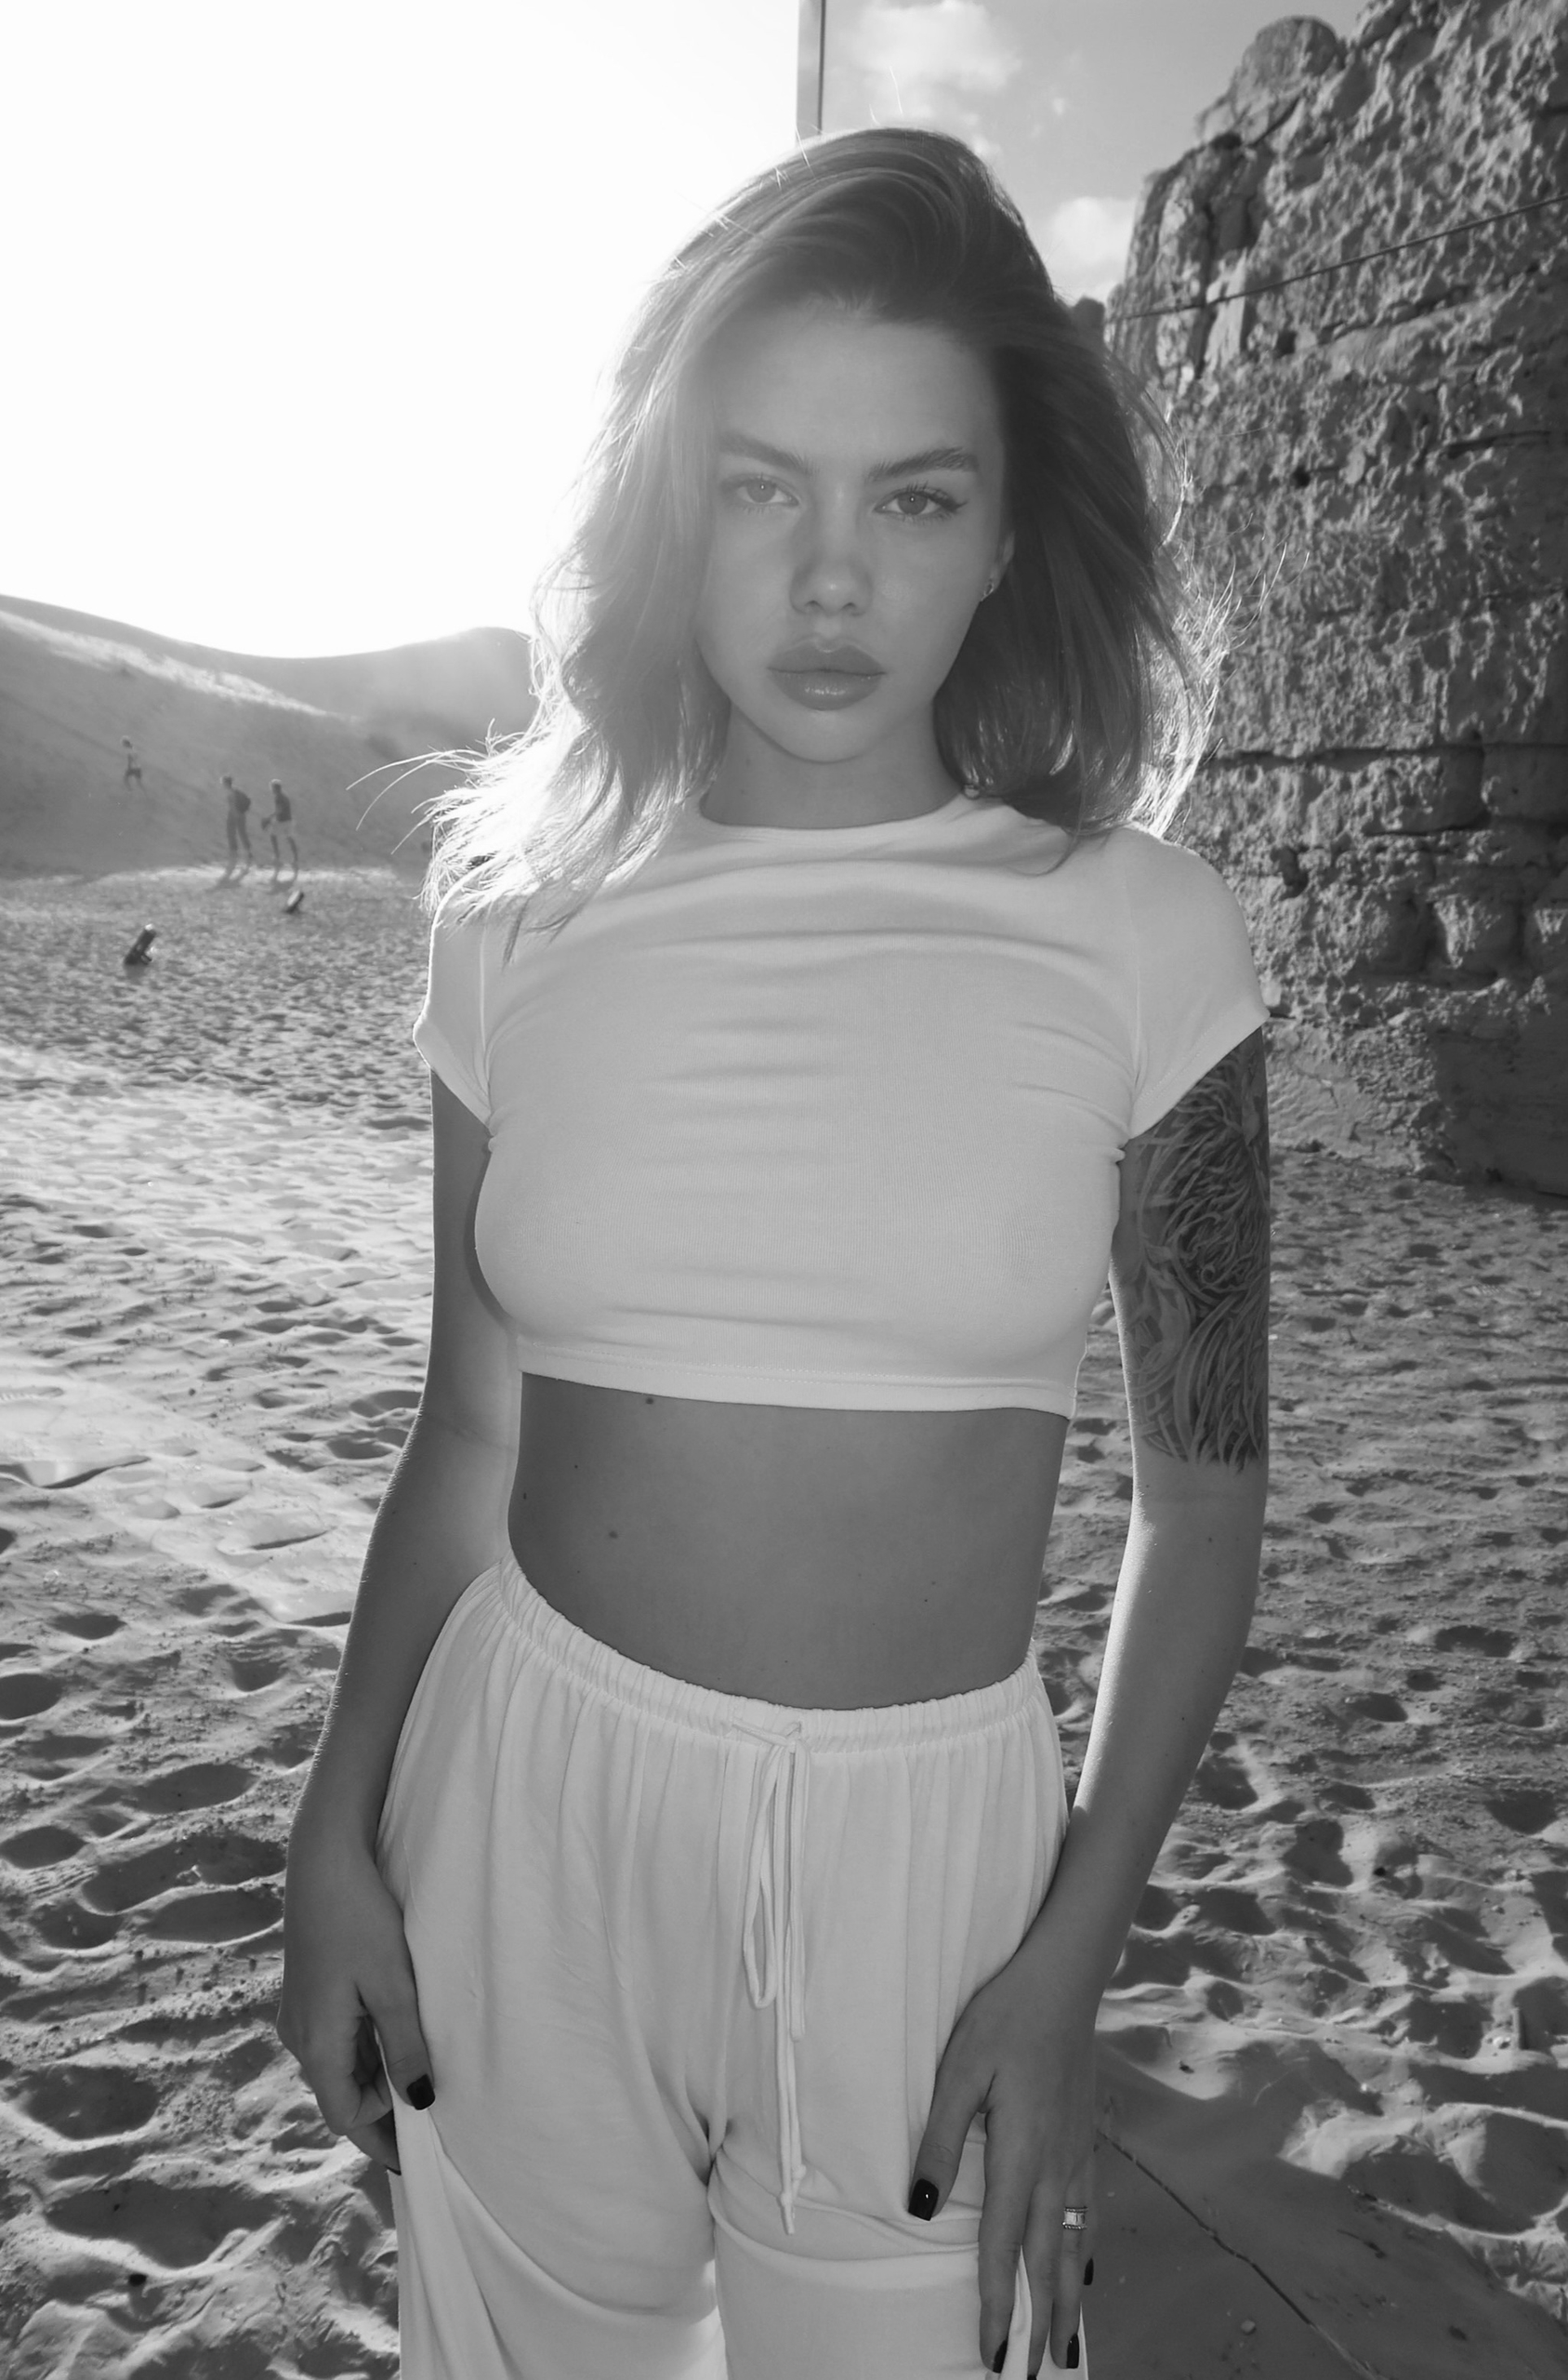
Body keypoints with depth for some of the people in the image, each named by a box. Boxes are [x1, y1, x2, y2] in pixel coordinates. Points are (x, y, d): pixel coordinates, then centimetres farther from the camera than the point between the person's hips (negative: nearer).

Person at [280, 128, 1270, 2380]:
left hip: (932, 1839, -1)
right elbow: (465, 1437, 4)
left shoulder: (1140, 937, -9)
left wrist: (1073, 1961, -7)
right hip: (530, 1794, 2)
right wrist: (339, 1835, 0)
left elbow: (1204, 1494, -3)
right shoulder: (522, 916, -4)